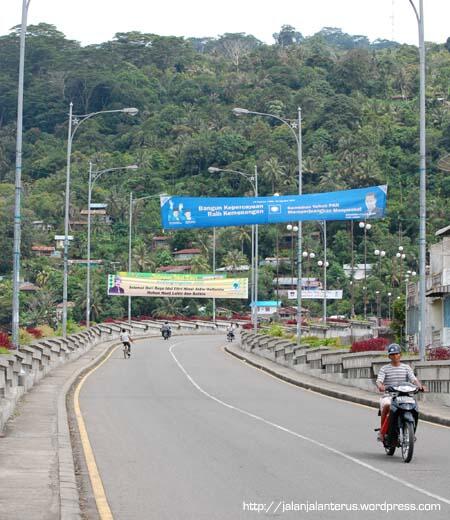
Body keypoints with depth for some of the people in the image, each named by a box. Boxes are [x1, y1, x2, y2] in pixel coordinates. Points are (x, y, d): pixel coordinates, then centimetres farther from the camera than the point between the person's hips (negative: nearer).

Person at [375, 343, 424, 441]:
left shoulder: (406, 367, 12)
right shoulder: (384, 369, 7)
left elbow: (413, 379, -2)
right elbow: (379, 380, -9)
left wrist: (419, 385, -25)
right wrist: (380, 386, -33)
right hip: (388, 396, -2)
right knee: (386, 406, -34)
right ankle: (382, 431, -20)